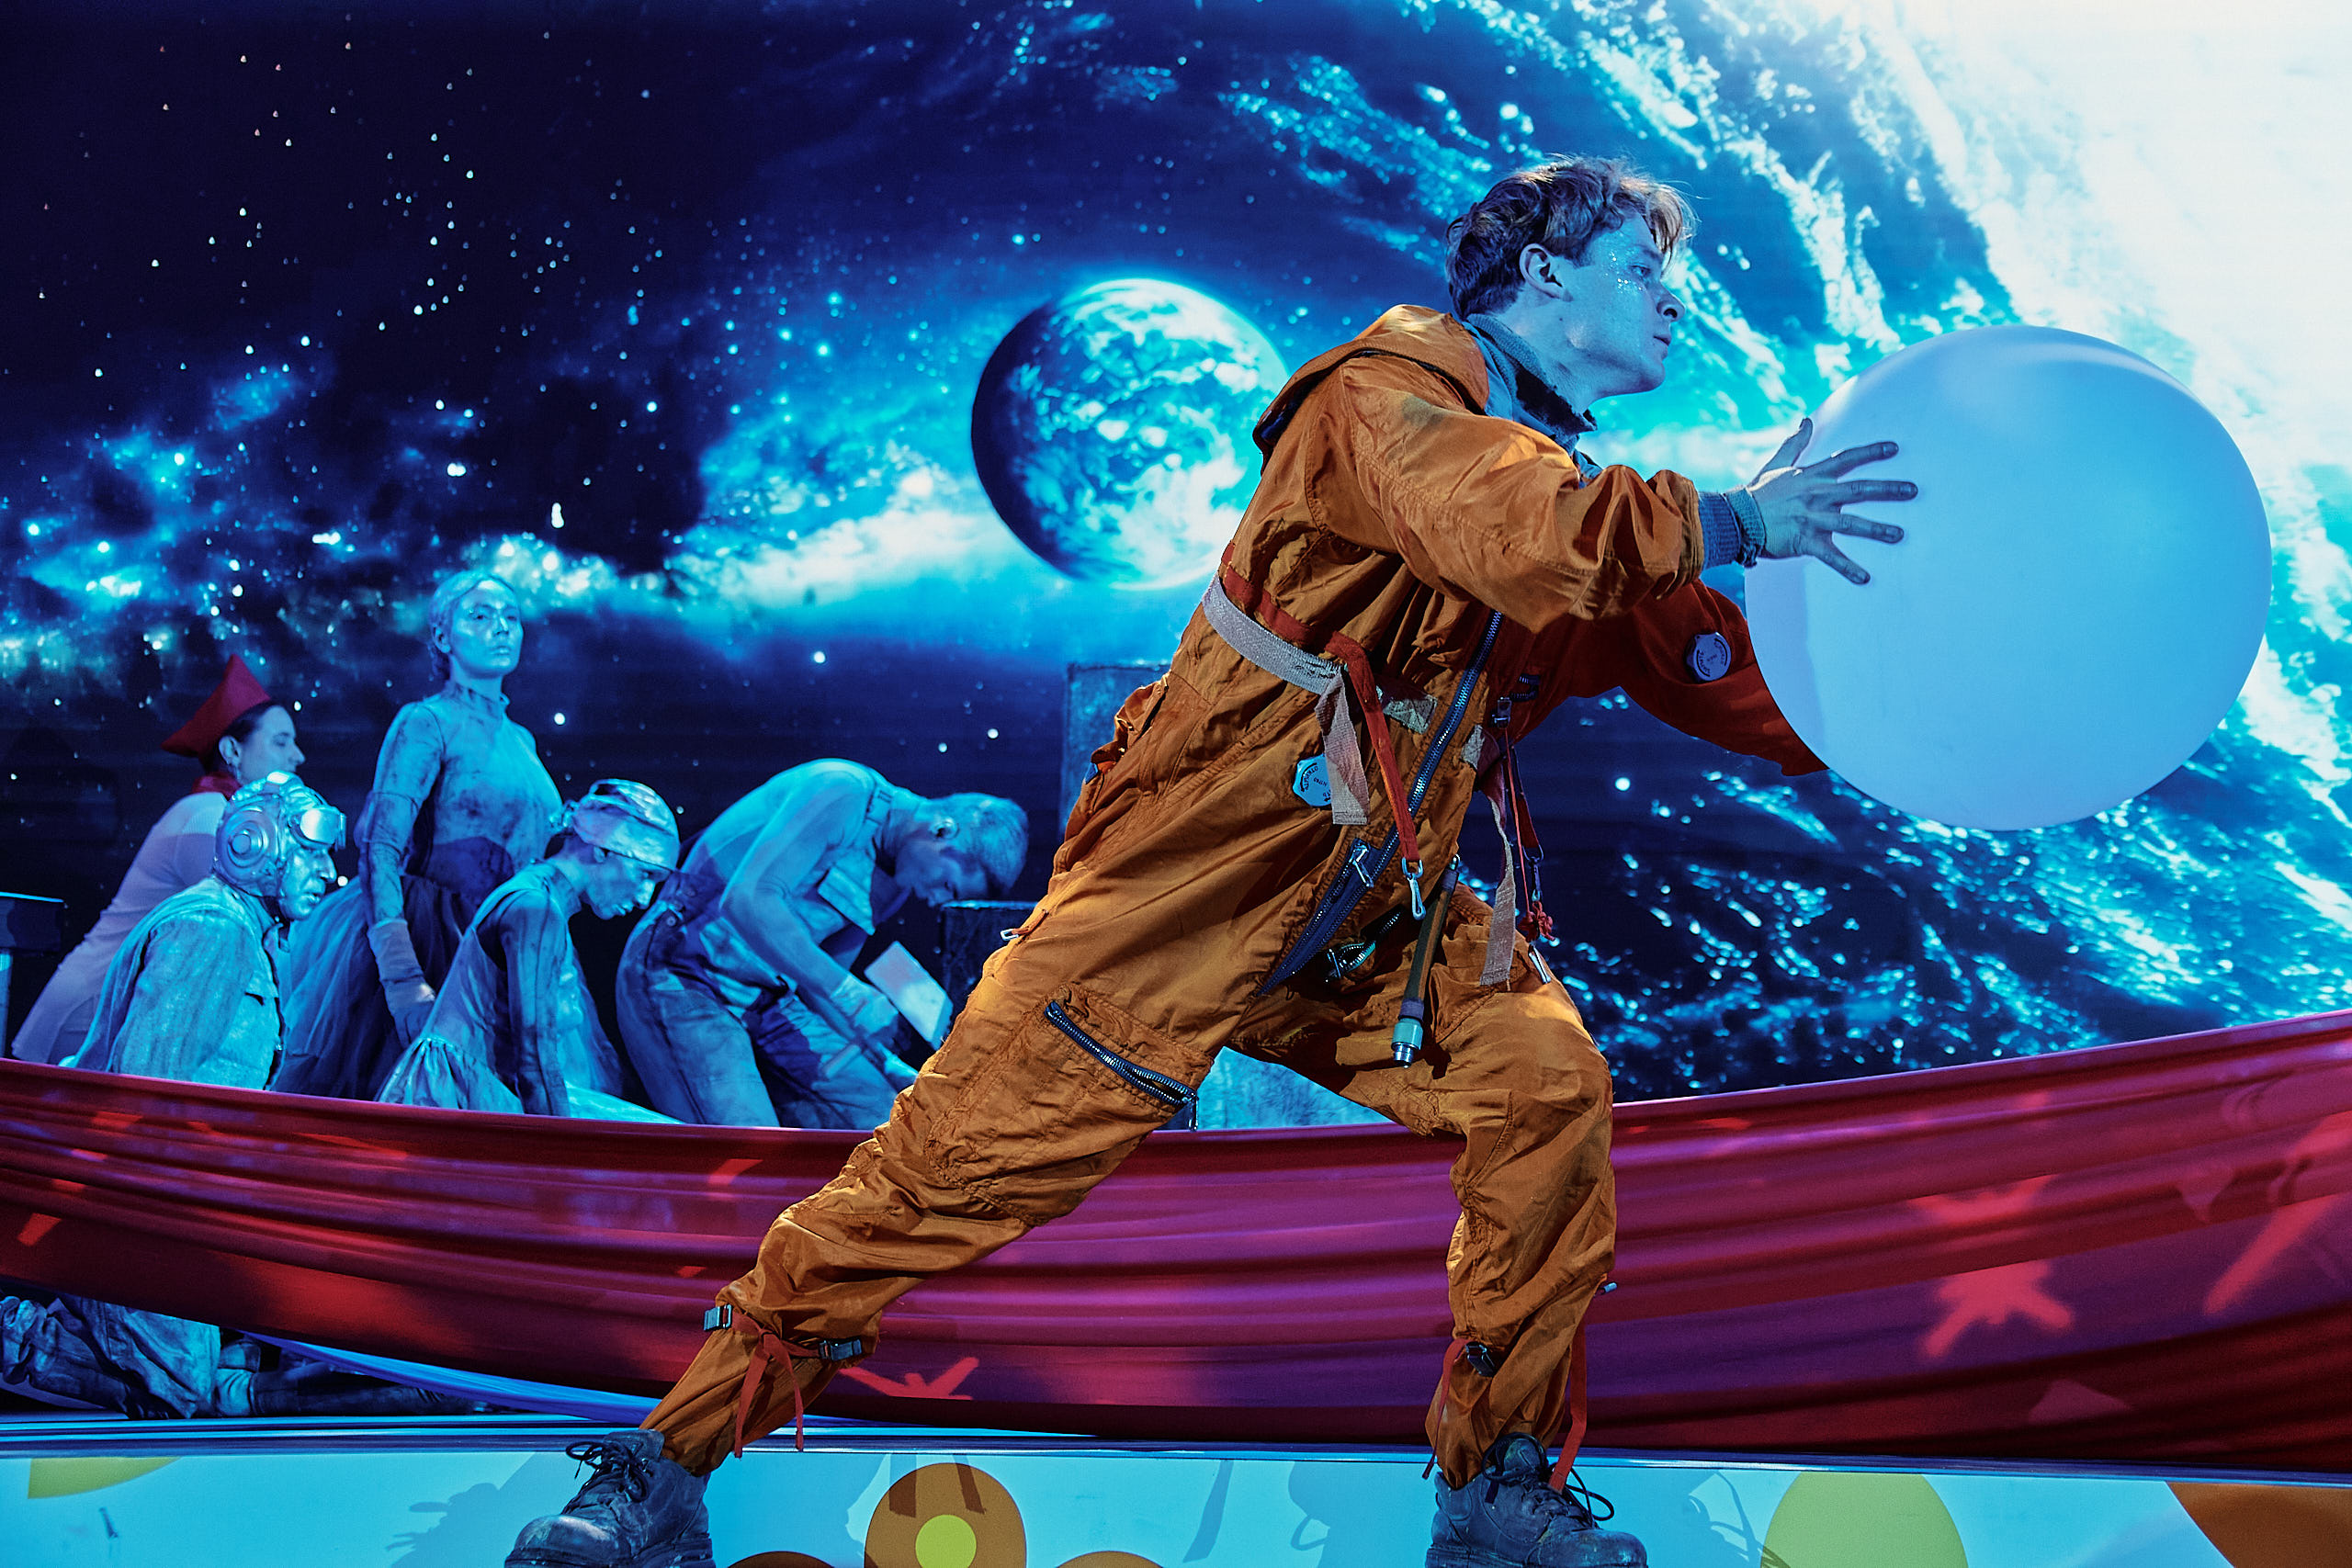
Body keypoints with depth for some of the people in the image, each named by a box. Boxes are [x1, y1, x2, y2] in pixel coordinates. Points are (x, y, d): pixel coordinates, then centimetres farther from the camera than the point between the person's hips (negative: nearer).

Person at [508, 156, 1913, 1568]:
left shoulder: (1597, 503, 16)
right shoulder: (1392, 395, -9)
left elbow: (1736, 688, 15)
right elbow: (1516, 536, -29)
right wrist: (1729, 522, -20)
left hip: (1390, 908, 7)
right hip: (1198, 880, -7)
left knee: (1546, 1082, -12)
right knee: (977, 1140, -8)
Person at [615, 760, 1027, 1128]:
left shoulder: (896, 882, 8)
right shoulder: (844, 793, -20)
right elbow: (745, 899, -32)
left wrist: (890, 1068, 6)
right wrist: (847, 993, -32)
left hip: (767, 999, 9)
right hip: (681, 981, -9)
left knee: (876, 1114, 2)